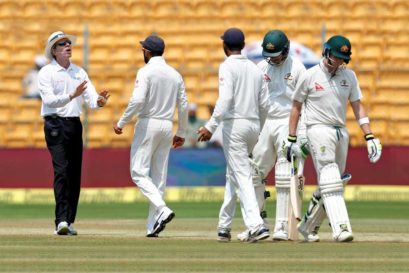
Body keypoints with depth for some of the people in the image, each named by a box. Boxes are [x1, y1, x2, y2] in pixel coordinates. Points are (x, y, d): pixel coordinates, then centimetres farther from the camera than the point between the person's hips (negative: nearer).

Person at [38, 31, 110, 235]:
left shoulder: (79, 72, 14)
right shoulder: (46, 73, -2)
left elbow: (91, 99, 5)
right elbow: (49, 100, -16)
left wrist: (99, 101, -18)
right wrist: (72, 95, -29)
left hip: (75, 125, 6)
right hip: (56, 124, -6)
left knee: (75, 173, 4)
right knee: (61, 170, -17)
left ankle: (68, 221, 9)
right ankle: (61, 221, -22)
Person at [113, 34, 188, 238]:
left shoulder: (146, 72, -9)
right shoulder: (175, 74, 11)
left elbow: (137, 100, -20)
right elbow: (183, 106, 11)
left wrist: (121, 123, -11)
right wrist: (181, 133, 20)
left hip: (148, 124, -6)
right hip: (167, 126, 6)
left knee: (139, 172, -5)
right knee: (159, 176, 8)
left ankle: (162, 209, -25)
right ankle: (152, 226, 6)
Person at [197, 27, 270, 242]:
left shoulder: (227, 67, -7)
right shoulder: (255, 69, 14)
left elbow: (225, 99, -20)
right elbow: (264, 104, 13)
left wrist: (211, 126, -21)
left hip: (234, 124, -7)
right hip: (254, 125, 7)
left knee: (242, 176, -11)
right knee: (233, 174, 18)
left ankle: (256, 225, -24)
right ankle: (224, 226, 22)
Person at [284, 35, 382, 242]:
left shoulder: (349, 76, 8)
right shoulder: (309, 76, -3)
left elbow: (357, 106, 8)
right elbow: (296, 107, 3)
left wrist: (369, 136, -1)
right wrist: (291, 139, 1)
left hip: (341, 131, 5)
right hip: (319, 130, -5)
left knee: (330, 183, 9)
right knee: (330, 181, -16)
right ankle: (341, 228, -26)